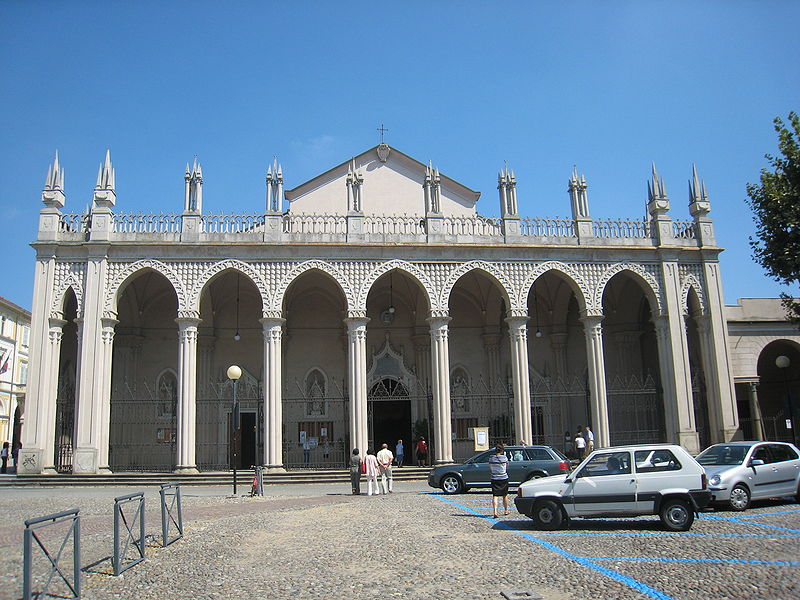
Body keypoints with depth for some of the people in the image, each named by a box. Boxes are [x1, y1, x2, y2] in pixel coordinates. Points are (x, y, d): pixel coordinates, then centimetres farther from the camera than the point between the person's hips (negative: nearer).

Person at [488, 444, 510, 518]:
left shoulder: (491, 458, -3)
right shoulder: (504, 458, -9)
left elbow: (490, 468, 6)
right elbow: (507, 467, 5)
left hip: (494, 479, 1)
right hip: (504, 478, -1)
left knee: (495, 496, -2)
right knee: (505, 495, 17)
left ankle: (495, 512, -18)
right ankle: (506, 510, 33)